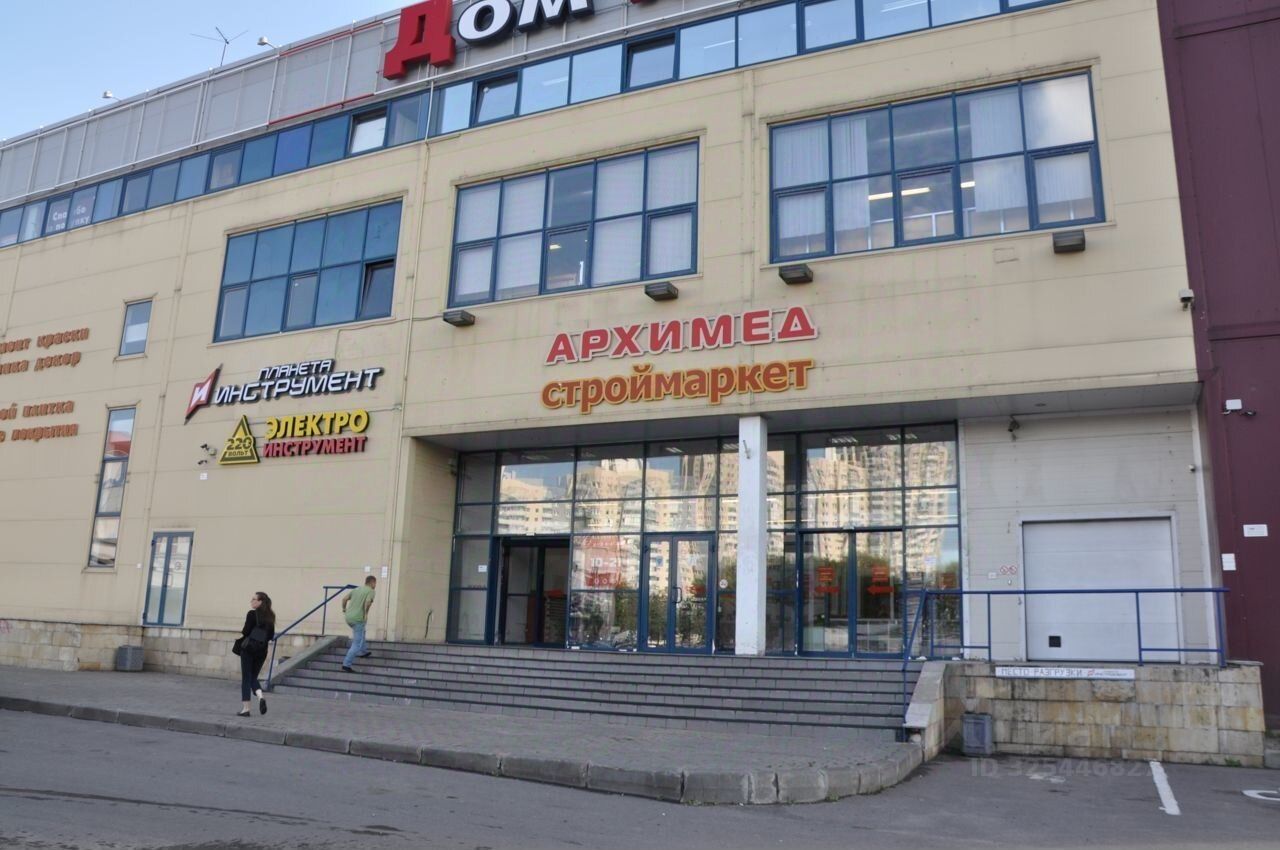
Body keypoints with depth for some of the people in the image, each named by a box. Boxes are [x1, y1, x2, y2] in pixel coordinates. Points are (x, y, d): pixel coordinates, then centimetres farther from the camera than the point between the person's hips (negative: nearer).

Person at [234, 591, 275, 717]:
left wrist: (239, 637, 7)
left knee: (246, 678, 3)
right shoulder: (270, 616, 7)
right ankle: (260, 696, -12)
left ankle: (245, 708, 3)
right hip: (262, 650, 5)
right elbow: (271, 635, 7)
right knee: (253, 677, 16)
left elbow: (246, 631, -13)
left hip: (249, 648, -5)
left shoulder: (252, 614, -10)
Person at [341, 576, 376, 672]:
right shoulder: (370, 591, -4)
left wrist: (344, 609, 28)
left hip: (348, 618, 8)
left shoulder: (356, 589, 16)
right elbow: (368, 602, -23)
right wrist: (366, 613, -10)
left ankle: (363, 652, 42)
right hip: (358, 619, -8)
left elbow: (344, 599, 11)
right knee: (357, 644, -1)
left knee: (361, 633, 34)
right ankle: (346, 665, -7)